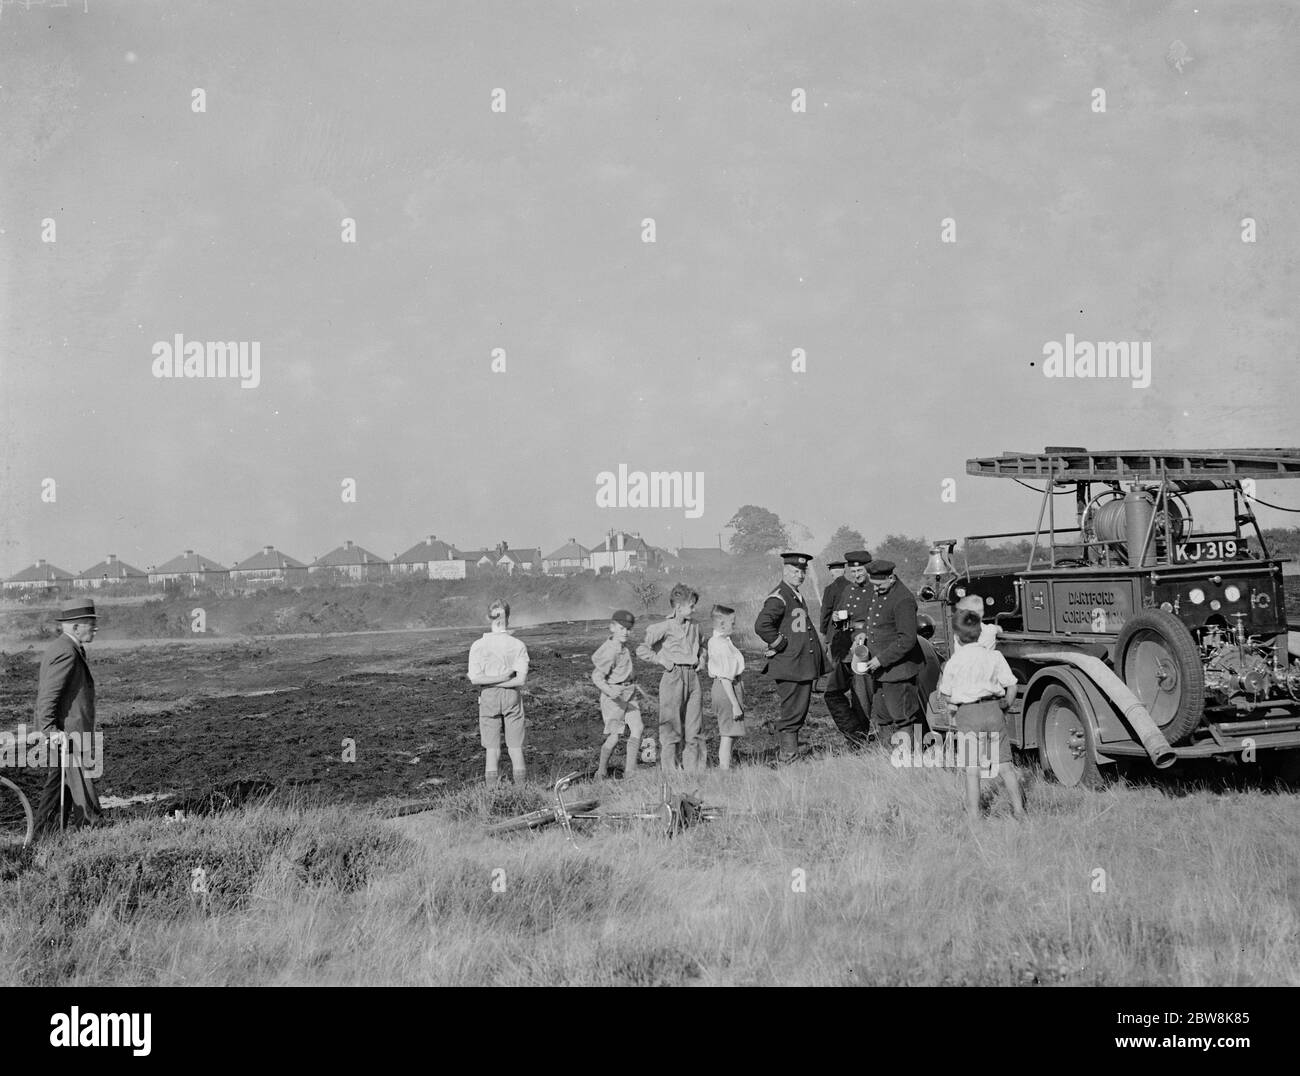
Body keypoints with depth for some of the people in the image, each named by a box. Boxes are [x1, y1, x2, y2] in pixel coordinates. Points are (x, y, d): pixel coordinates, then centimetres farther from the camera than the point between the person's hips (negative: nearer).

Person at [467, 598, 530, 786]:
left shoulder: (478, 645, -7)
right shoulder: (518, 645, -7)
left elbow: (475, 678, -13)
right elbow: (521, 679, -13)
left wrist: (491, 681, -7)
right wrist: (505, 678, -7)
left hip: (488, 699, 0)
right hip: (512, 697, 0)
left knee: (492, 749, 6)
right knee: (516, 748, 8)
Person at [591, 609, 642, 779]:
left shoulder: (623, 647, 10)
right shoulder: (610, 651, -18)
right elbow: (596, 676, -21)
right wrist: (609, 690, -37)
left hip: (629, 694, 8)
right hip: (614, 695, -8)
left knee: (636, 730, -3)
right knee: (614, 736, -6)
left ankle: (630, 771, 1)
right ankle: (601, 772, 12)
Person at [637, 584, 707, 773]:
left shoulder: (694, 627, 14)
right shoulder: (663, 627, -6)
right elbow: (642, 650, -6)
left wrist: (701, 658, 16)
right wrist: (662, 660, -10)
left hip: (693, 677, 6)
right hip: (673, 677, -6)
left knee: (695, 729, 6)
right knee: (671, 728, -2)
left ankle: (694, 771, 12)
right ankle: (669, 772, 3)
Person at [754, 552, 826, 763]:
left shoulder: (797, 596, 17)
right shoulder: (779, 598, -13)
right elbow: (762, 625, -27)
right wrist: (780, 645, -18)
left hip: (803, 666, 9)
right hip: (789, 667, -9)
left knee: (799, 712, 13)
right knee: (792, 713, -6)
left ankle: (787, 752, 21)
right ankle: (788, 755, -1)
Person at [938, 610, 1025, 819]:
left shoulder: (953, 662, -2)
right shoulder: (994, 656, 2)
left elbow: (946, 697, 2)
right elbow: (1011, 686, 2)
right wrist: (1005, 706, 17)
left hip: (967, 714, -2)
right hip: (994, 710, 2)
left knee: (972, 769, 2)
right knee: (1004, 764, 10)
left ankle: (973, 814, 2)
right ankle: (1019, 809, 13)